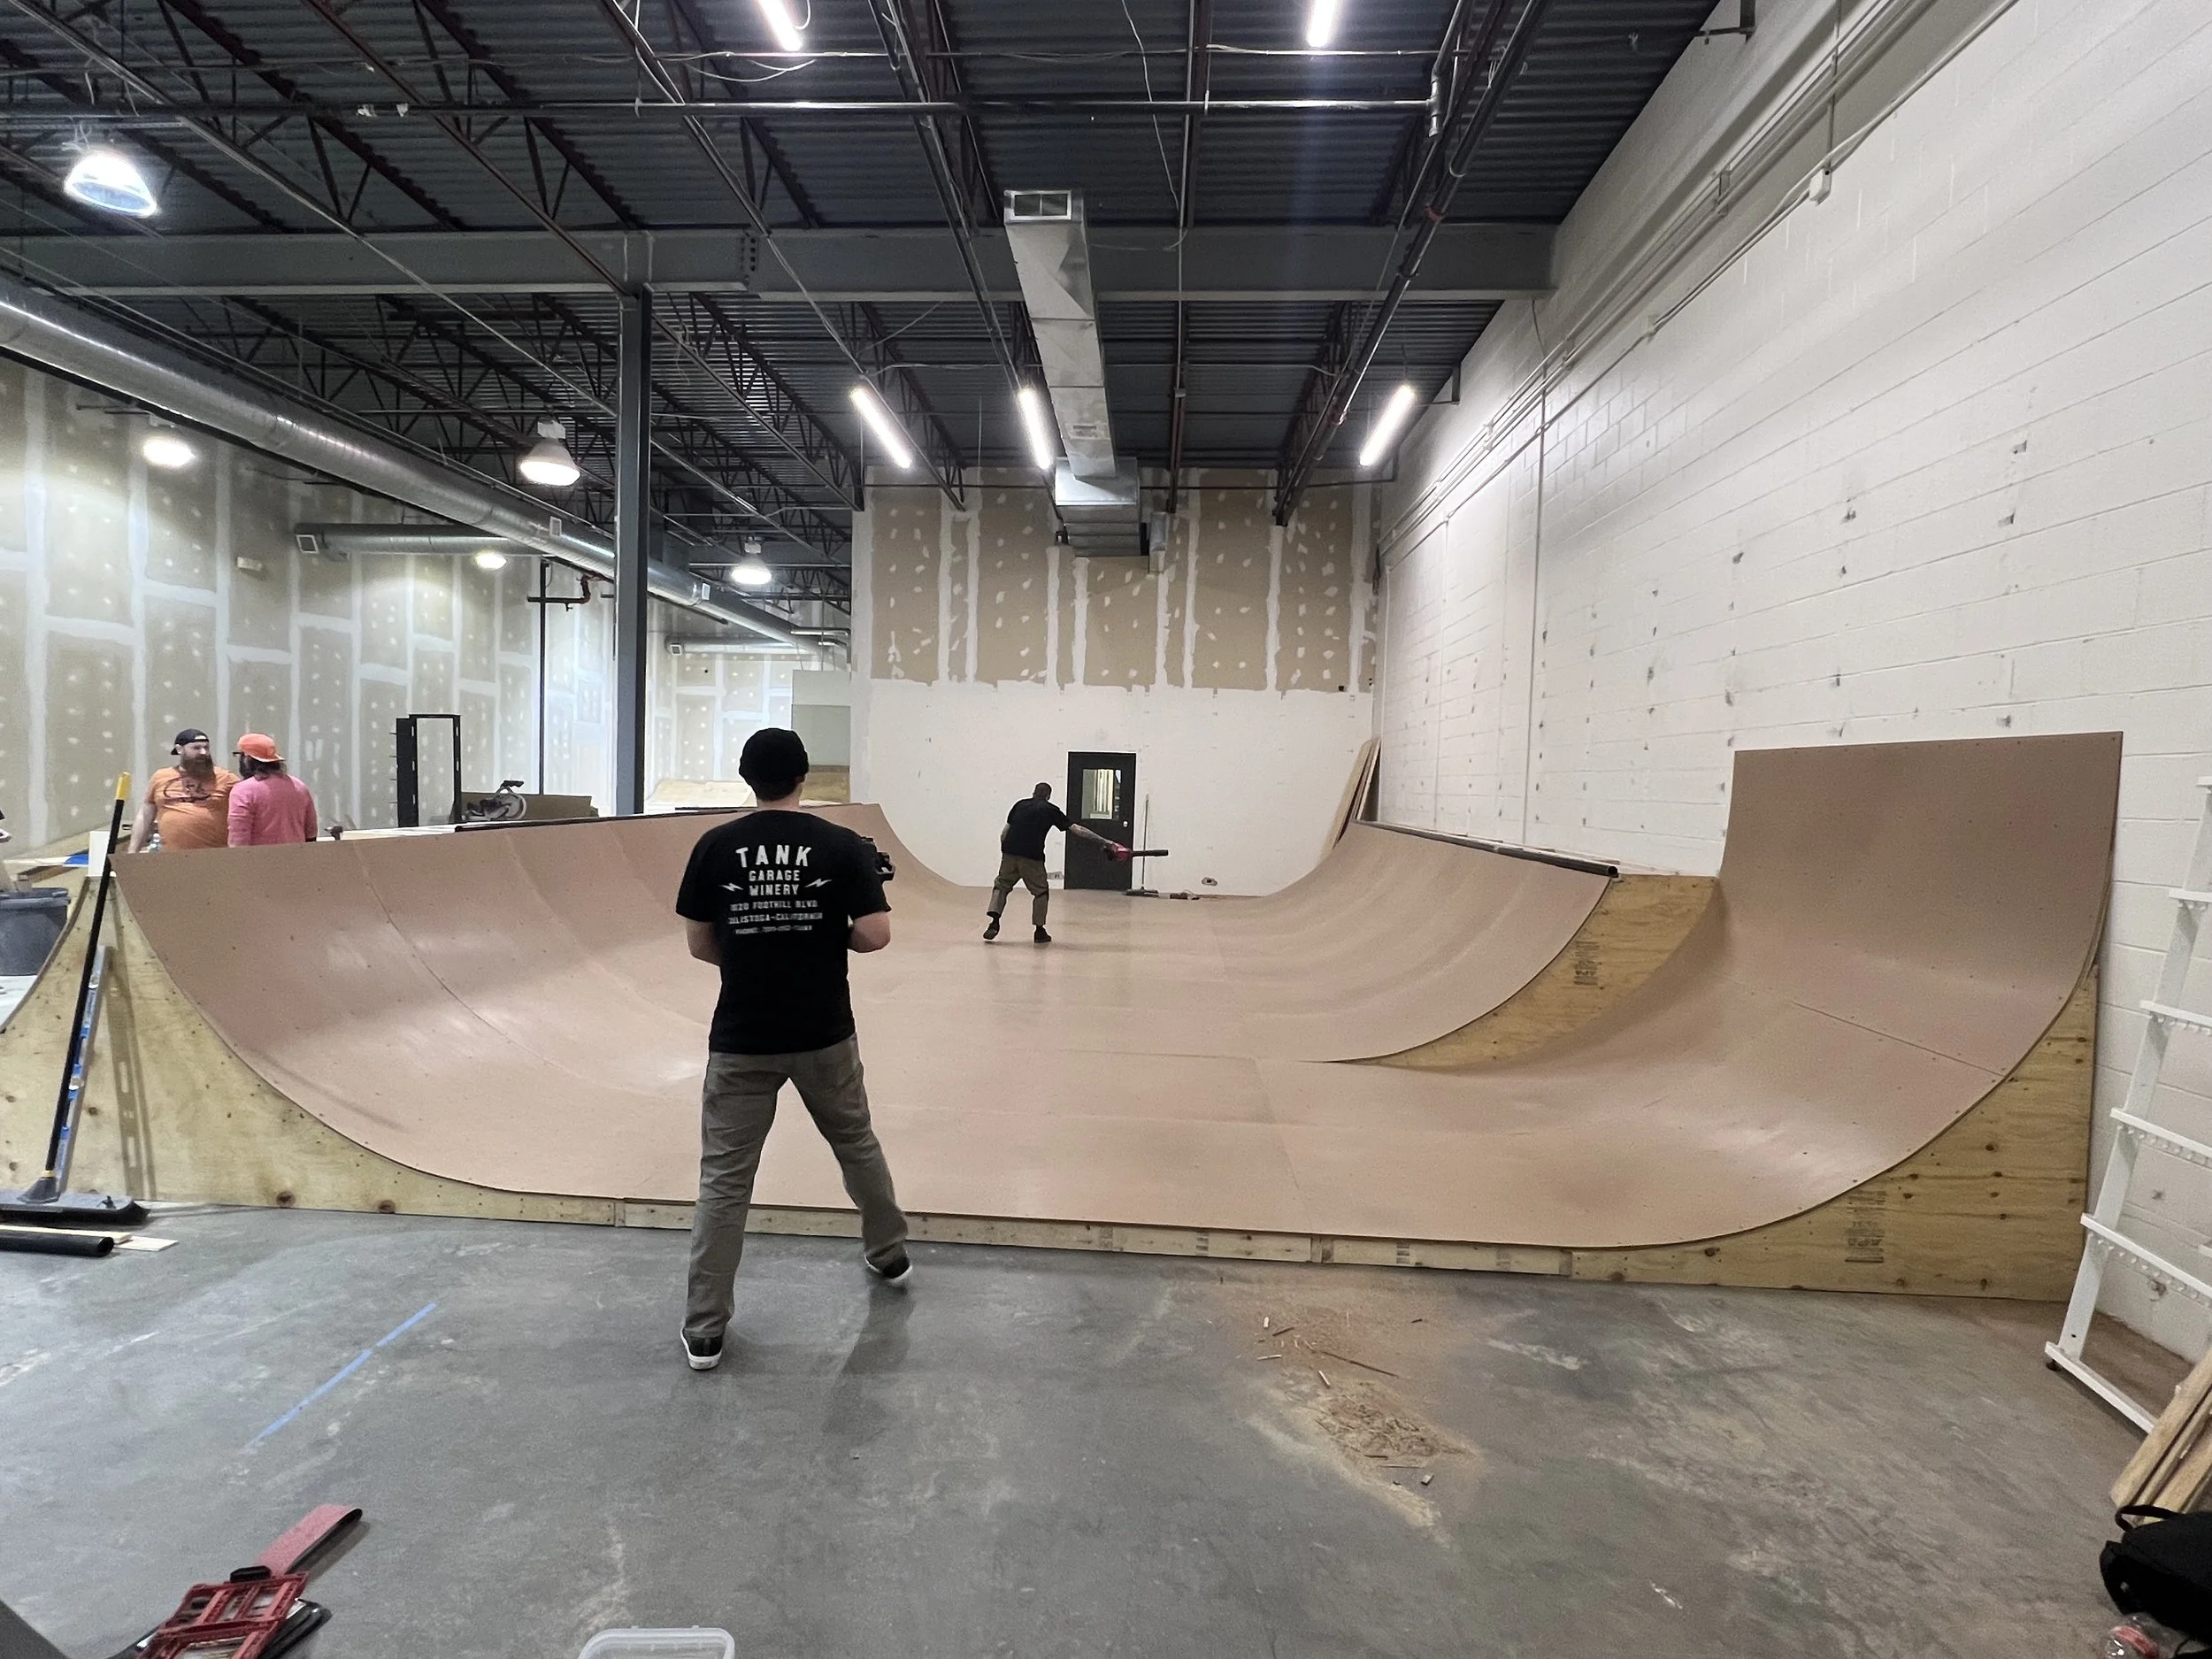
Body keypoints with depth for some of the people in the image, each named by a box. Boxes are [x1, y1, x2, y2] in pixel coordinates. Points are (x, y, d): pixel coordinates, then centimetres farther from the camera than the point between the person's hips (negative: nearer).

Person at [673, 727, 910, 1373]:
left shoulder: (715, 847, -4)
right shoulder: (843, 846, -7)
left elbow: (699, 944, 2)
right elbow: (875, 936, -10)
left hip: (741, 1039, 0)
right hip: (824, 1035, 1)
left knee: (724, 1179, 8)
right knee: (858, 1145, 23)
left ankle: (703, 1331, 14)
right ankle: (890, 1255, 41)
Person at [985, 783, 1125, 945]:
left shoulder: (1020, 805, 18)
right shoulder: (1051, 810, 9)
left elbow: (1004, 833, 13)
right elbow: (1077, 829, 5)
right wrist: (1104, 842, 6)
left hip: (1010, 852, 3)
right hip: (1032, 857, -3)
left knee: (1002, 885, 18)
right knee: (1041, 891, 15)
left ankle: (994, 923, 2)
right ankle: (1039, 931, 15)